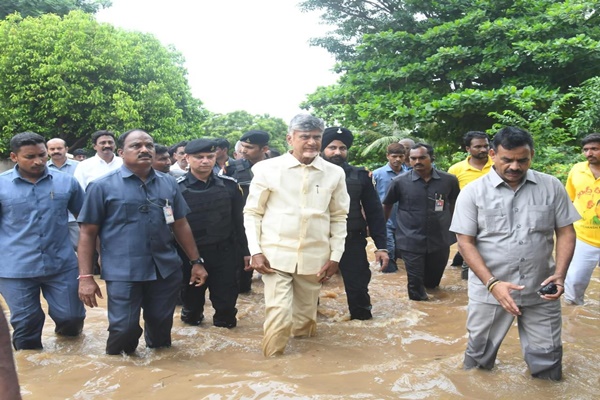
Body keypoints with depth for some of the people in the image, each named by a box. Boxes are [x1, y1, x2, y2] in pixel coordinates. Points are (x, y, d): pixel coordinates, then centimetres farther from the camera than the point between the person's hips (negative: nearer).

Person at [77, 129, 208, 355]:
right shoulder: (103, 186, -2)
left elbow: (181, 225, 14)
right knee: (123, 329, 0)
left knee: (161, 326, 13)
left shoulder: (168, 183, 9)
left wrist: (196, 261, 12)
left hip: (166, 269, 4)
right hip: (123, 273, -3)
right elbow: (88, 233, -2)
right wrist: (85, 277, -7)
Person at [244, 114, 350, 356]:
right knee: (279, 316, -9)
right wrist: (255, 251, -7)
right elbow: (252, 212, 1)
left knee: (306, 318, 14)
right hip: (276, 255, -2)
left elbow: (339, 217, 10)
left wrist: (335, 256, 3)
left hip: (314, 257, 3)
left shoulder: (334, 173, 3)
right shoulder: (268, 169, -4)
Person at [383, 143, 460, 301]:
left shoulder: (449, 180, -5)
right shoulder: (400, 182, -7)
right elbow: (387, 205, 7)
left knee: (433, 280, 21)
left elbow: (454, 204, 12)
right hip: (411, 242, -2)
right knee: (416, 285, 3)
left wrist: (452, 226, 15)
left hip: (440, 240, 2)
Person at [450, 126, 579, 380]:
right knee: (478, 355, 14)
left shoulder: (552, 187, 1)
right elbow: (465, 242, -7)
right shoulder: (473, 192, -5)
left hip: (541, 291, 1)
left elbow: (565, 232, 5)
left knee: (547, 359, 11)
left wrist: (559, 274, -10)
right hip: (489, 291, -1)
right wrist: (493, 283, -18)